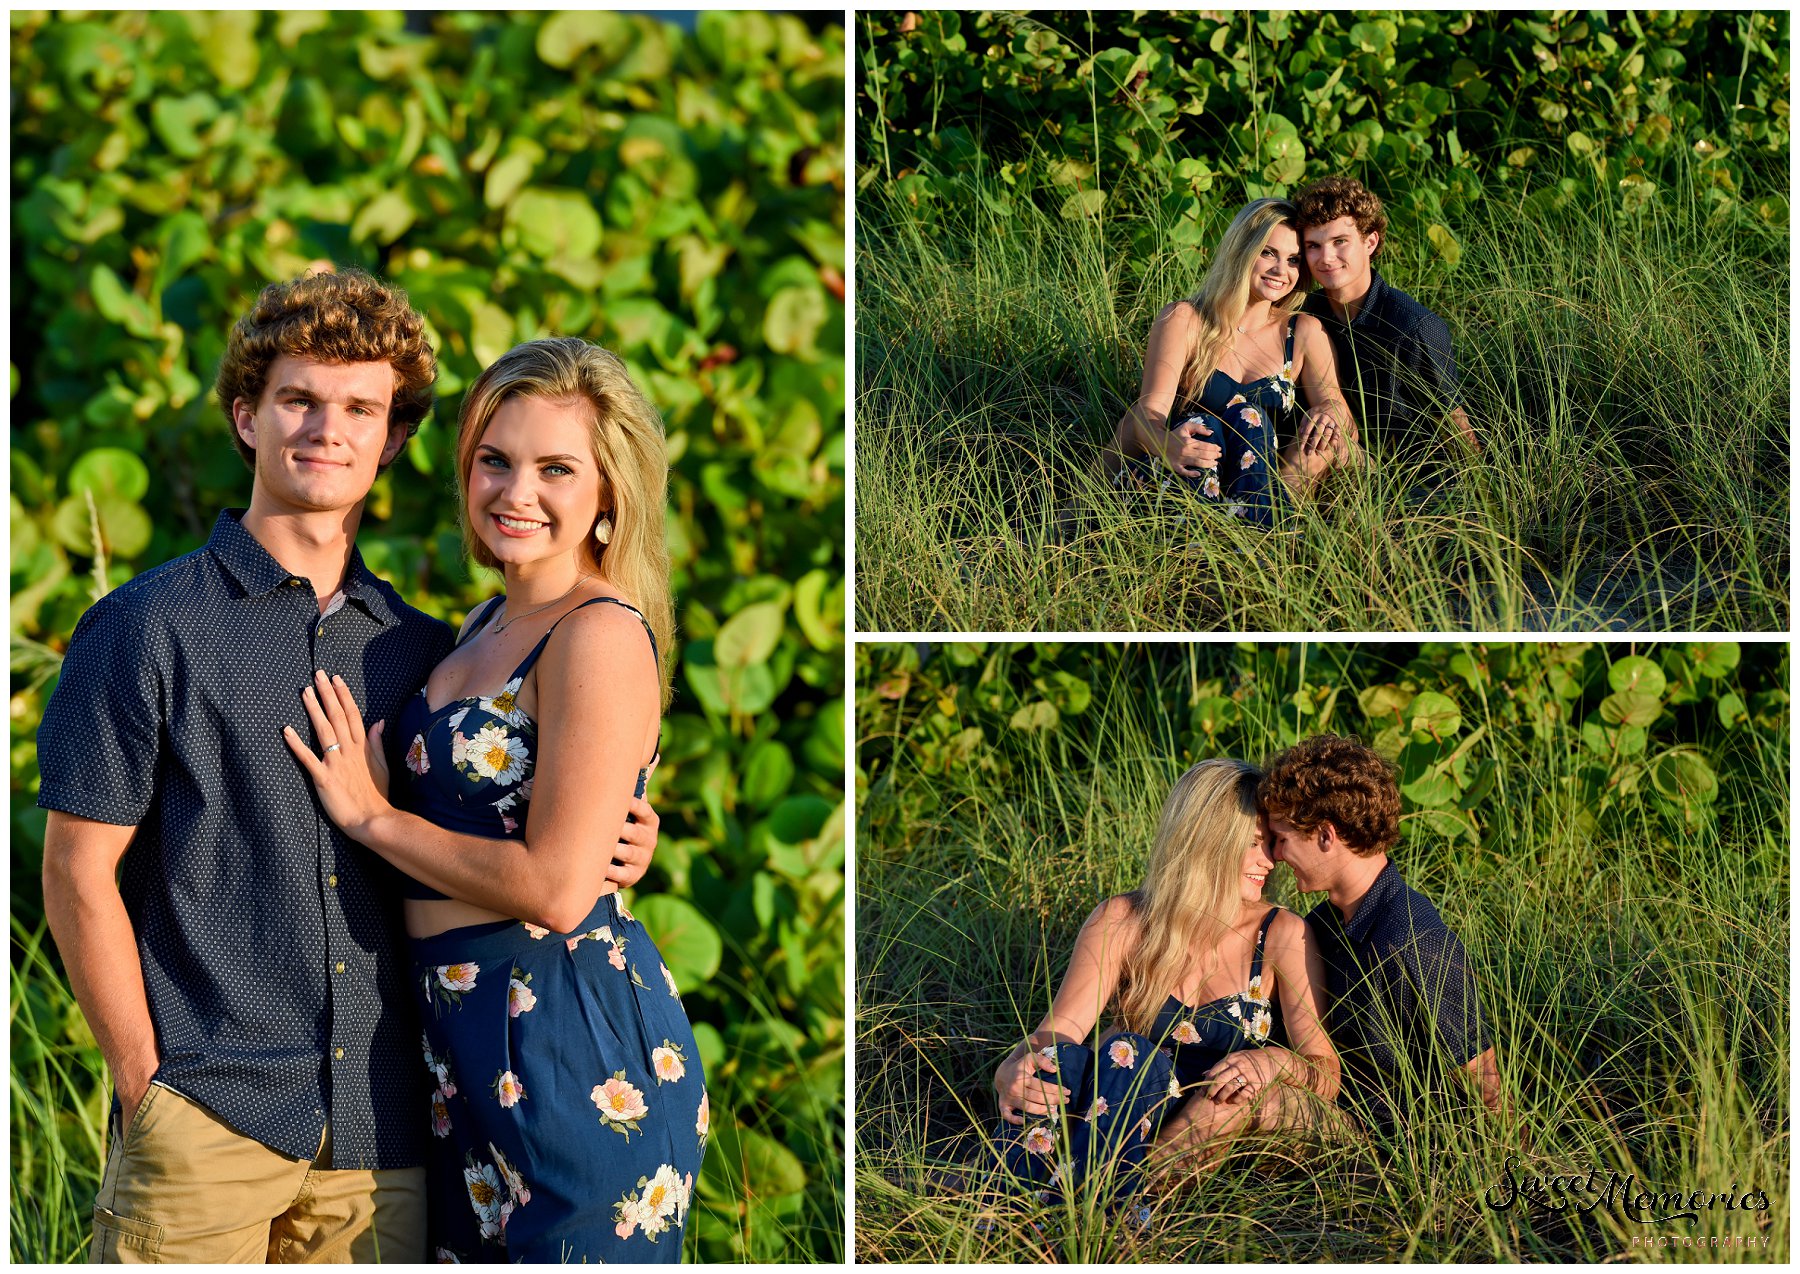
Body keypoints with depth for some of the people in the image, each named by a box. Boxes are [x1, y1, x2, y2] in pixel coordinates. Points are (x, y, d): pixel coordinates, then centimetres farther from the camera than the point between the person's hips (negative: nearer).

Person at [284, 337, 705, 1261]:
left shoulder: (601, 637, -15)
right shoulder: (490, 624, 13)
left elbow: (555, 887, -21)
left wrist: (370, 815, -10)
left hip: (574, 1044, -9)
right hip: (467, 1038, 9)